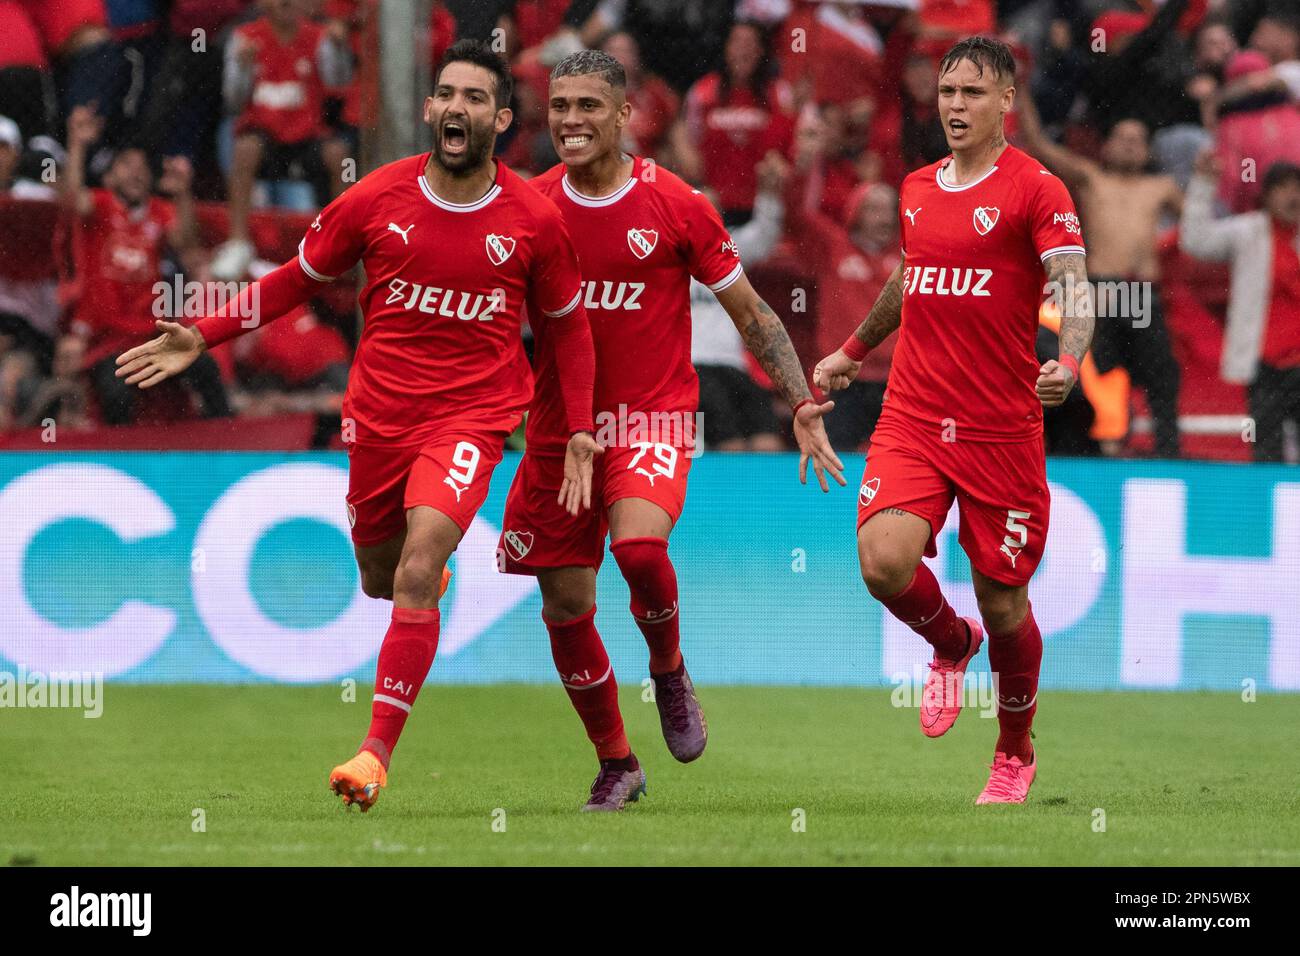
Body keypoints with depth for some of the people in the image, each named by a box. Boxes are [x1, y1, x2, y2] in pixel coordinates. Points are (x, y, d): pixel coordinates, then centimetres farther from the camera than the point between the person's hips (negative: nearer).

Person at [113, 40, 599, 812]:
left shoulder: (534, 220, -5)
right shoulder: (377, 200, -3)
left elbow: (568, 326, 9)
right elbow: (298, 279, 9)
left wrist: (579, 432, 3)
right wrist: (203, 337, 0)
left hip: (470, 420, -3)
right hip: (378, 414, 3)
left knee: (416, 572, -21)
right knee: (380, 580, 16)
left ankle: (378, 752, -17)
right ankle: (432, 576, 56)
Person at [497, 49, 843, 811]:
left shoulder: (674, 205, -6)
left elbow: (751, 312, 1)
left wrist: (803, 404, -5)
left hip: (653, 420, -4)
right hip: (559, 427, 4)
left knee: (638, 544, -31)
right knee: (565, 608, 2)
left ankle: (670, 670, 1)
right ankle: (617, 765, 22)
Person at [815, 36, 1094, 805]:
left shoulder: (1036, 188, -6)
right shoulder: (918, 189, 11)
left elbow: (1073, 285, -18)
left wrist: (1070, 361, -37)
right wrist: (853, 350, 40)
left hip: (1003, 430, -4)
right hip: (913, 419, 4)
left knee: (1003, 604, 4)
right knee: (885, 562, -19)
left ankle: (1016, 755, 30)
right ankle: (951, 646, 15)